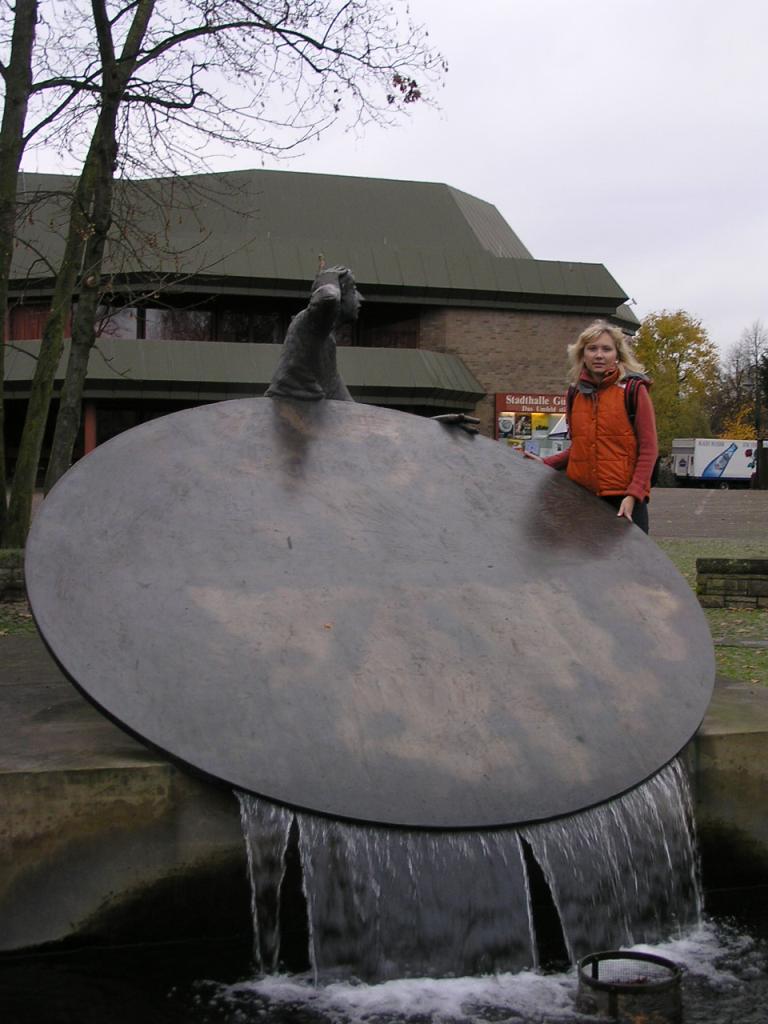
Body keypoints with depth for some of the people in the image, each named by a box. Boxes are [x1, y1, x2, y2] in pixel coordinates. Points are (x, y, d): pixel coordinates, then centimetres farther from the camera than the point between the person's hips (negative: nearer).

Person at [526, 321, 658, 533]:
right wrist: (545, 463, 9)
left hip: (624, 501, -4)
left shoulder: (633, 390, -2)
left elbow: (648, 448, -4)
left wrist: (633, 495, -13)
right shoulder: (577, 393, 13)